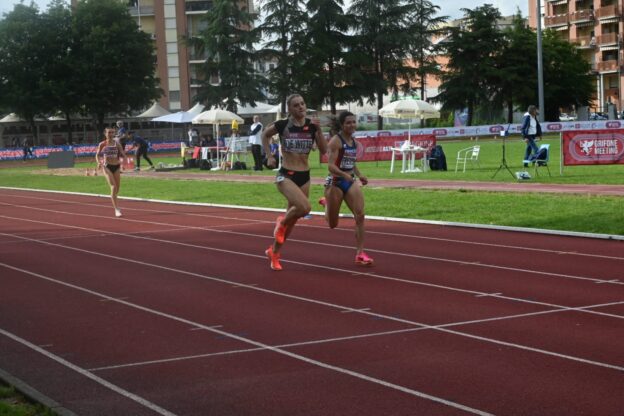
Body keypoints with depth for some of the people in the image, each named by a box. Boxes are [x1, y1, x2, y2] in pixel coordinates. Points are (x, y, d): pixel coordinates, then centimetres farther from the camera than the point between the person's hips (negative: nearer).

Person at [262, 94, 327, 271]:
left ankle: (274, 252, 31)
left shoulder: (311, 125, 0)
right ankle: (282, 221, 5)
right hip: (285, 175, -4)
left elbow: (324, 150, -4)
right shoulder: (282, 125, -7)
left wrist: (318, 130, -15)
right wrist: (269, 156, 3)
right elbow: (265, 135, 11)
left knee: (293, 218, 11)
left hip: (304, 176, 4)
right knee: (304, 207, -27)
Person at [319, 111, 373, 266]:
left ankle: (360, 253, -8)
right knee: (332, 224, 9)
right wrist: (345, 175, -39)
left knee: (360, 215, -13)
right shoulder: (335, 141, -14)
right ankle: (327, 203, 43)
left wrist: (359, 175, 3)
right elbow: (331, 166, -22)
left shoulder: (354, 142, 7)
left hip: (351, 182, 5)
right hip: (335, 183, -5)